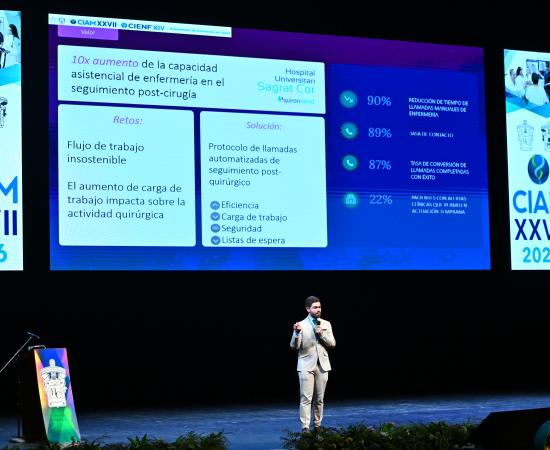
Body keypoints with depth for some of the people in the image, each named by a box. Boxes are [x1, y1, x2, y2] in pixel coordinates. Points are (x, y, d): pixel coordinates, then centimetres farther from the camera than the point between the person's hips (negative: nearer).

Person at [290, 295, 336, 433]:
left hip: (322, 365, 4)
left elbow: (332, 343, 4)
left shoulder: (326, 324, 9)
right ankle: (305, 428, -11)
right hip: (306, 365, -3)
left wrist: (321, 333, -11)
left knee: (319, 399, 8)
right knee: (306, 398, -8)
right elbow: (294, 346, -7)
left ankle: (317, 426, 15)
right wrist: (297, 333, -25)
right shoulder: (301, 325, -1)